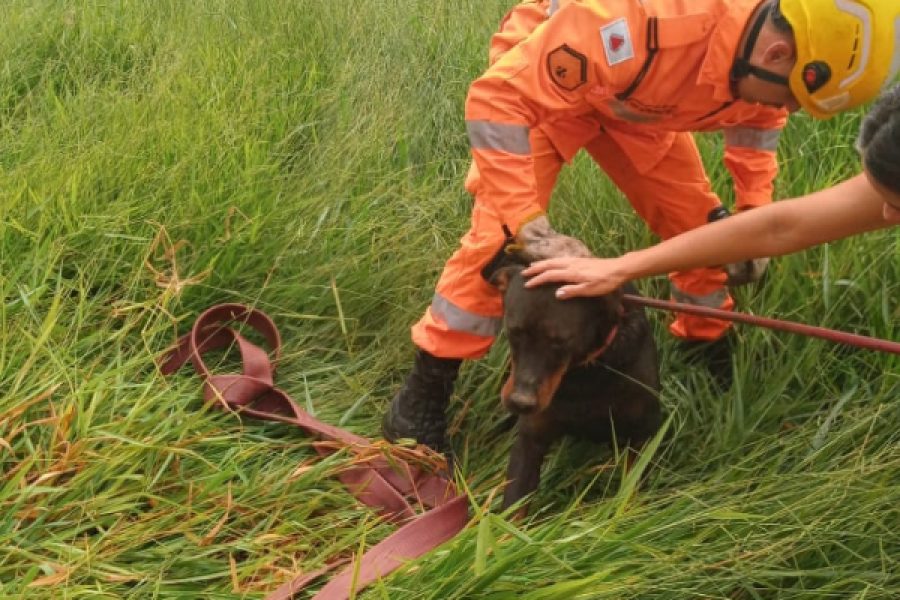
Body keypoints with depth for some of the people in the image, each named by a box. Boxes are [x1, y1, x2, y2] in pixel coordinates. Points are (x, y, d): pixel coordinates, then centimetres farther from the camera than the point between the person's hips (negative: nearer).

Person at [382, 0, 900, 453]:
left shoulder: (765, 52, -23)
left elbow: (757, 120, 4)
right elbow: (498, 98, -43)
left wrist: (754, 214, -7)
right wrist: (532, 228, -48)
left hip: (634, 98, 6)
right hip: (536, 81, -6)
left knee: (698, 223, 2)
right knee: (501, 233, -17)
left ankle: (712, 357, 25)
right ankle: (424, 393, -6)